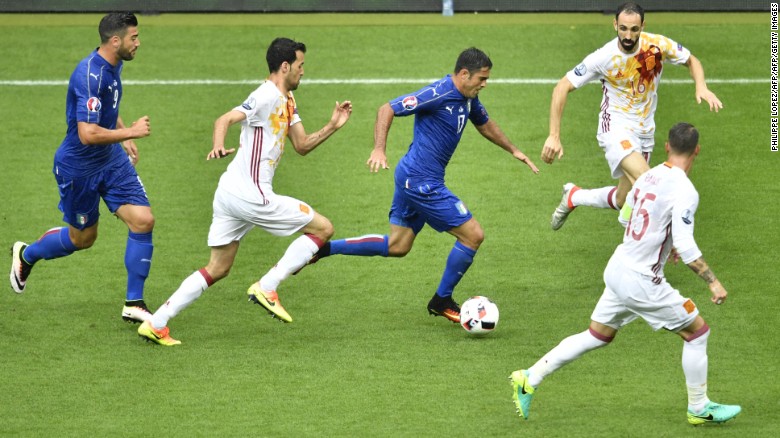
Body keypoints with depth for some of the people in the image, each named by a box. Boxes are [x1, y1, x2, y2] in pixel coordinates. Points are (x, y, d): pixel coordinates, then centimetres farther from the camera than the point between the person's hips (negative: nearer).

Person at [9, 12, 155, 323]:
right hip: (79, 167, -8)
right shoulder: (89, 75, -30)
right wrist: (130, 132, -27)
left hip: (112, 159, 8)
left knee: (143, 220, -6)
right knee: (83, 238, 10)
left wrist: (123, 135, 17)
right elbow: (88, 134, -36)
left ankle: (134, 304, 5)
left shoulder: (113, 65, 0)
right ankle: (26, 255, 41)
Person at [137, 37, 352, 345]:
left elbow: (302, 146, 20)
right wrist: (218, 145, -44)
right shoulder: (267, 96, -13)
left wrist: (333, 126, 7)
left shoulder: (287, 101, 17)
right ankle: (267, 288, -5)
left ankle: (156, 323, 6)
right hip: (250, 194, -10)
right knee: (323, 228, -1)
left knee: (218, 269, 12)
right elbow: (225, 120, -24)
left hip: (230, 192, 10)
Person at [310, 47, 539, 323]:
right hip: (422, 180, -10)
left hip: (412, 177, 10)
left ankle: (322, 248, 20)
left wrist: (514, 151, 29)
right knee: (473, 235, -5)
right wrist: (379, 150, -31)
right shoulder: (438, 94, -21)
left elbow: (484, 124, 28)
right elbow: (388, 110, -21)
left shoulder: (468, 98, 7)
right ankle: (442, 301, 11)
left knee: (397, 246, 17)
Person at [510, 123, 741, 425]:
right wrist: (713, 282, -17)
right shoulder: (684, 191, -20)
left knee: (597, 336, 21)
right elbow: (686, 247, -25)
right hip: (641, 281, -7)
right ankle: (699, 408, 18)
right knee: (697, 332, 8)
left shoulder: (649, 176, 4)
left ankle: (530, 378, 21)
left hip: (618, 267, 7)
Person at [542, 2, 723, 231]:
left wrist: (701, 87, -14)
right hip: (616, 128, -5)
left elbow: (691, 60, 8)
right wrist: (554, 136, -18)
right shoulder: (603, 57, -17)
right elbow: (562, 88, -12)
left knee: (622, 200, 11)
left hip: (644, 132, 5)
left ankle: (573, 197, 35)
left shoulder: (657, 45, -10)